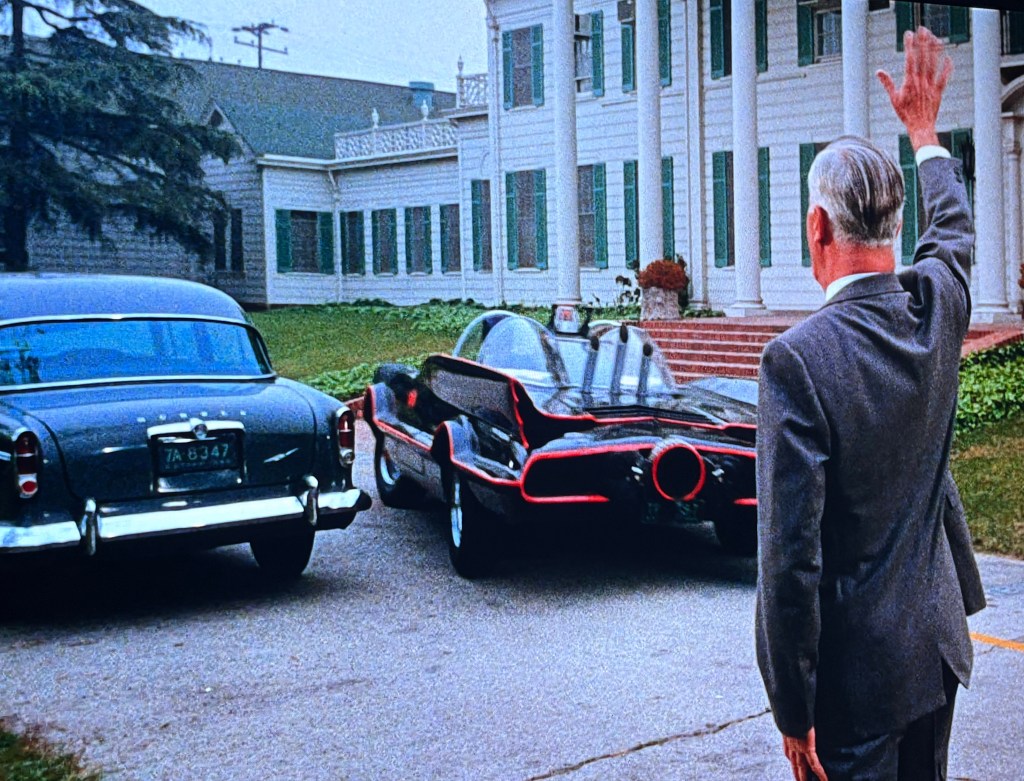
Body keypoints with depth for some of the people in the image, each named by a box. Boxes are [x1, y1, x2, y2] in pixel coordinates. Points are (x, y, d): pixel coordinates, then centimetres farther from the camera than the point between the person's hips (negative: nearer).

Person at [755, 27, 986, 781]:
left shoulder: (797, 359, -24)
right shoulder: (938, 307, -5)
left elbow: (791, 553, -24)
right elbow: (954, 228, 22)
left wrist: (794, 711, -15)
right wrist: (925, 129, 36)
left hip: (858, 671, -7)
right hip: (937, 643, 7)